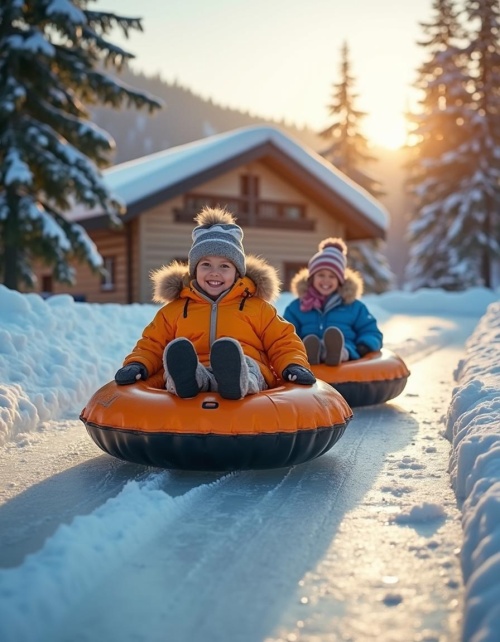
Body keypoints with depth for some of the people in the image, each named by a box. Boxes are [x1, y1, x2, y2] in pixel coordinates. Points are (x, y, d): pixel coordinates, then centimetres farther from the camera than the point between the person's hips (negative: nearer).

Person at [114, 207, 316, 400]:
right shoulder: (174, 309, 27)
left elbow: (283, 342, 21)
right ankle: (184, 377, -67)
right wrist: (137, 365, 4)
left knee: (244, 363, -37)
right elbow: (151, 345, 27)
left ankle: (236, 380, -70)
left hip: (248, 370, -1)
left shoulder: (257, 307, 24)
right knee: (179, 356, -34)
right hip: (192, 373, 1)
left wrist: (294, 366, -1)